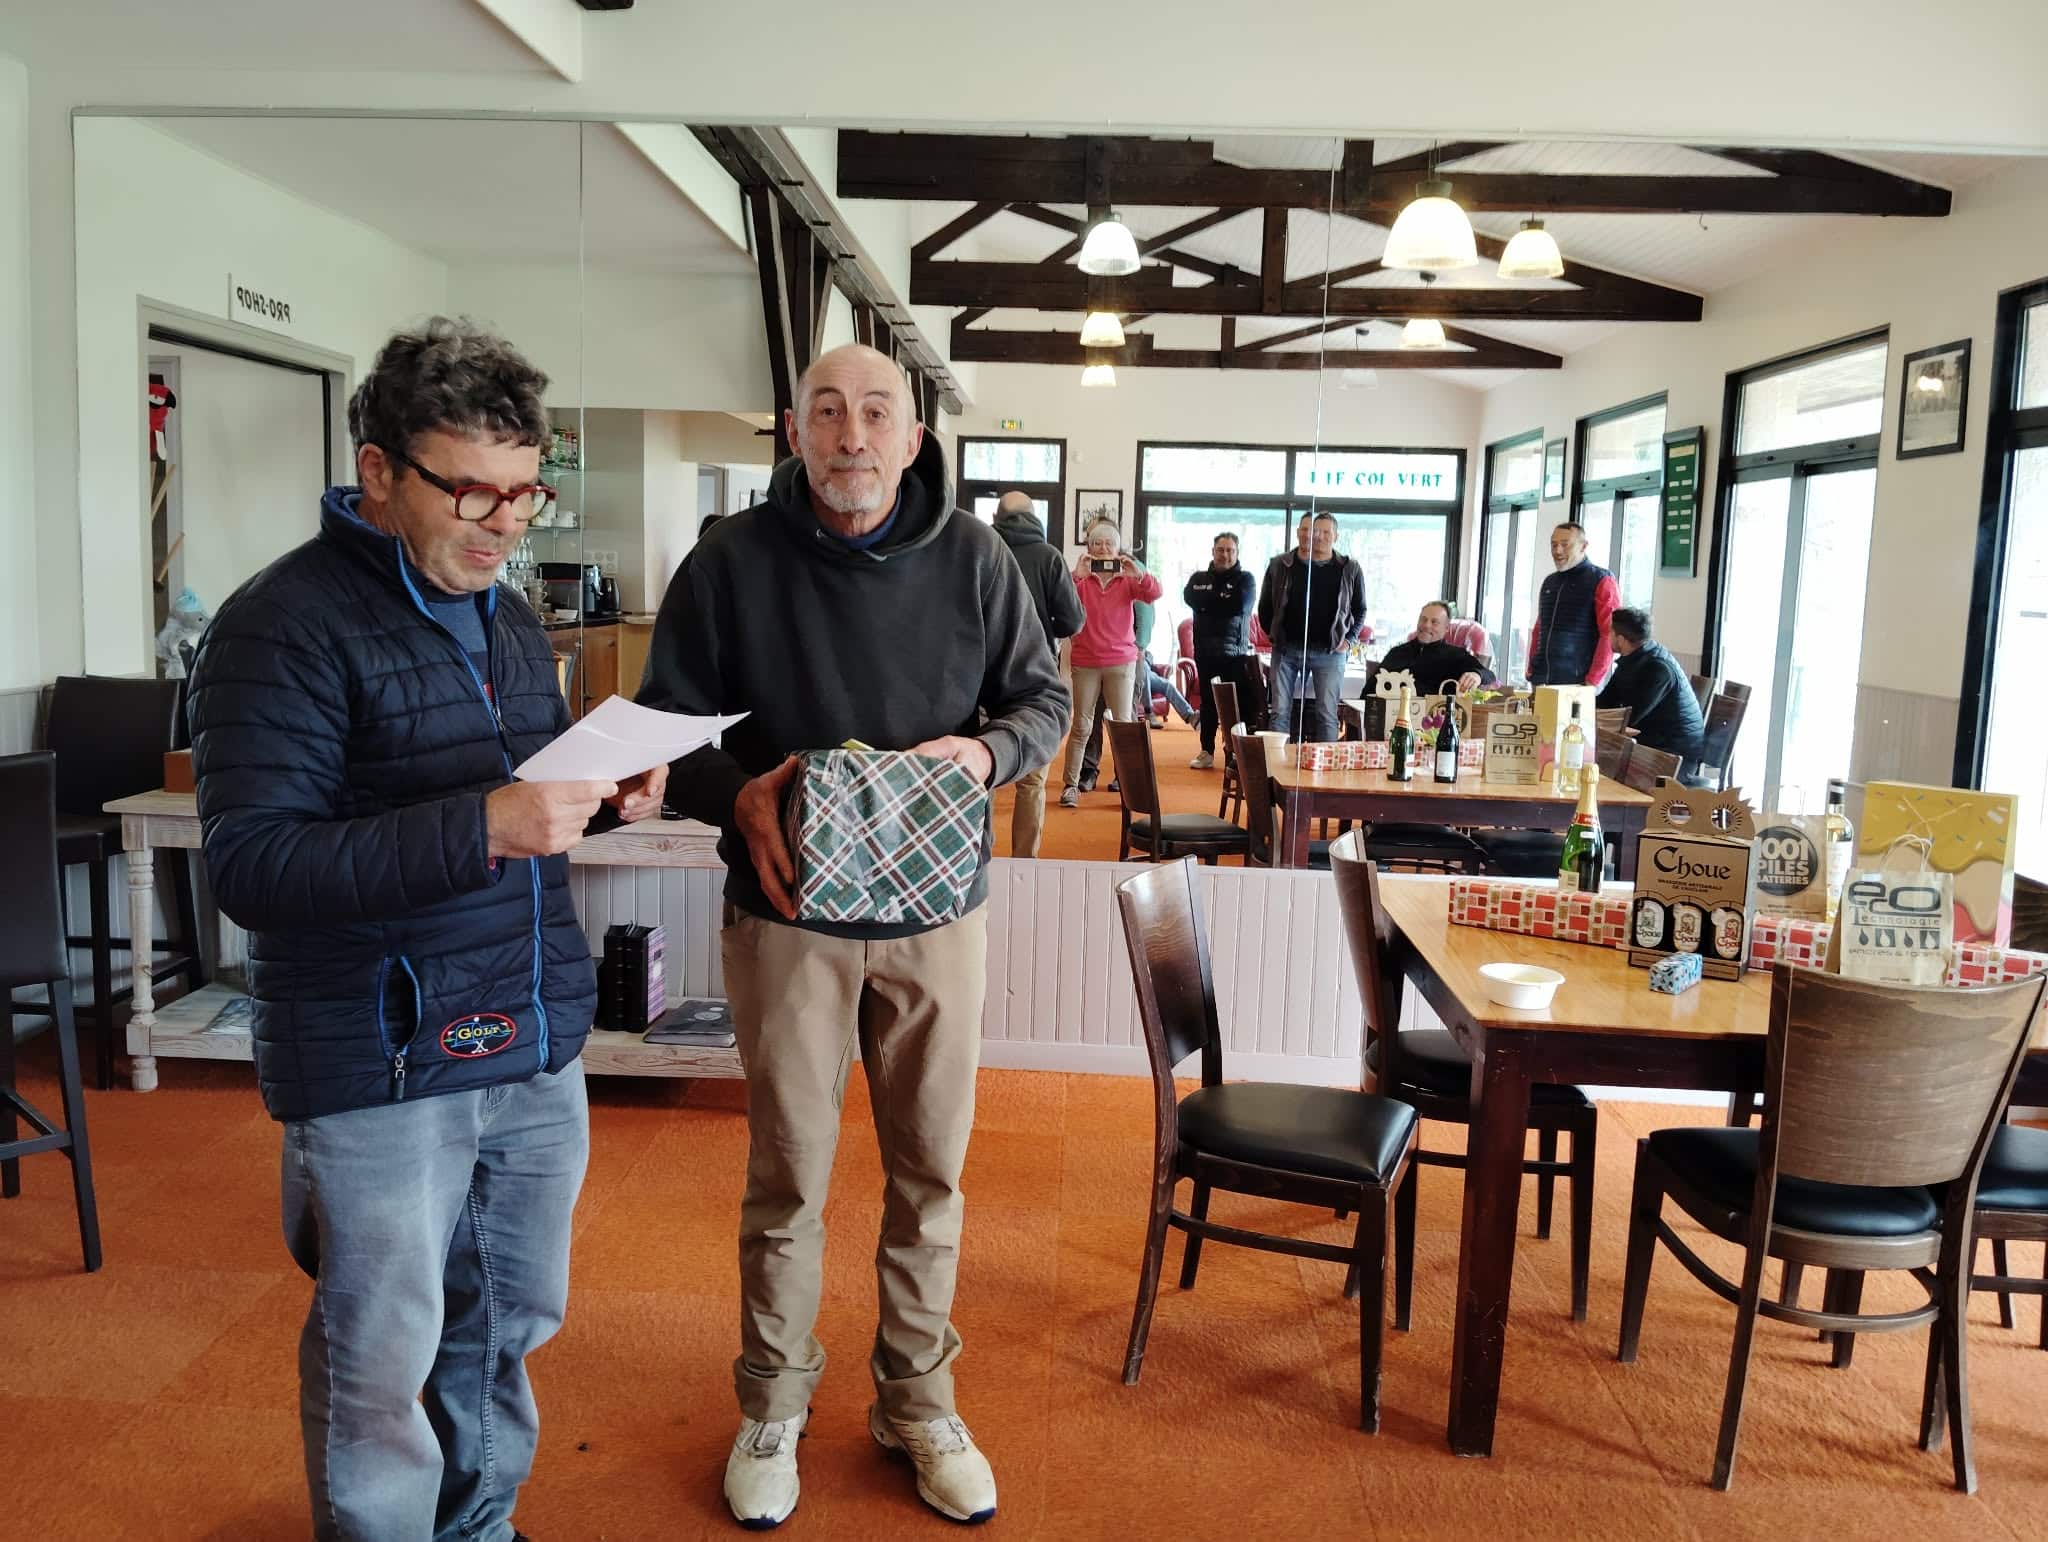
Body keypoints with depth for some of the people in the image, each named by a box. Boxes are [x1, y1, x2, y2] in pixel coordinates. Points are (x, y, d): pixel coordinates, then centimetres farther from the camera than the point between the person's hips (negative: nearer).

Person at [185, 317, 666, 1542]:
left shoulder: (507, 615, 13)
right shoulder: (286, 627, -12)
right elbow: (252, 866, -19)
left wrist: (610, 792, -1)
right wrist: (482, 826, -29)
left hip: (540, 1044, 7)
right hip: (383, 1066, -7)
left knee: (511, 1324, 19)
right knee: (383, 1363, 8)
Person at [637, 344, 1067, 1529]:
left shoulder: (972, 559, -2)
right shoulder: (732, 562, -6)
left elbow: (1046, 700, 6)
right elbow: (668, 723, 0)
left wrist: (986, 750, -16)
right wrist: (737, 795, -21)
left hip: (938, 910, 2)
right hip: (788, 912, -1)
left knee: (931, 1172, 13)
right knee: (789, 1177, 10)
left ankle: (919, 1403, 34)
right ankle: (773, 1408, 33)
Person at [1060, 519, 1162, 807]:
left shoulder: (1129, 579, 4)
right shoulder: (1081, 580, 1)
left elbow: (1154, 593, -12)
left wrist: (1138, 574, -30)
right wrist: (1076, 576, -30)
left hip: (1122, 661, 0)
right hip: (1085, 662, 0)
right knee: (1082, 726, 4)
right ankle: (1071, 784, 8)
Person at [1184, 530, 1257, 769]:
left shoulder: (1245, 579, 4)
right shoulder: (1199, 578, 12)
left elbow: (1241, 605, -15)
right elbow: (1190, 597, -9)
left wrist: (1208, 601, -7)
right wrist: (1223, 599, -12)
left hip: (1235, 652, -3)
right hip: (1205, 650, 3)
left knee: (1236, 703, -4)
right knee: (1207, 702, 8)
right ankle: (1207, 751, 15)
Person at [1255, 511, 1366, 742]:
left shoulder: (1350, 570, 4)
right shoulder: (1280, 565, 3)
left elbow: (1360, 609, 15)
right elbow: (1265, 606, 13)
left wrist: (1349, 639, 5)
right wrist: (1274, 634, 6)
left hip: (1329, 652, 0)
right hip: (1286, 649, 1)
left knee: (1327, 714, -1)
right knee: (1280, 712, 1)